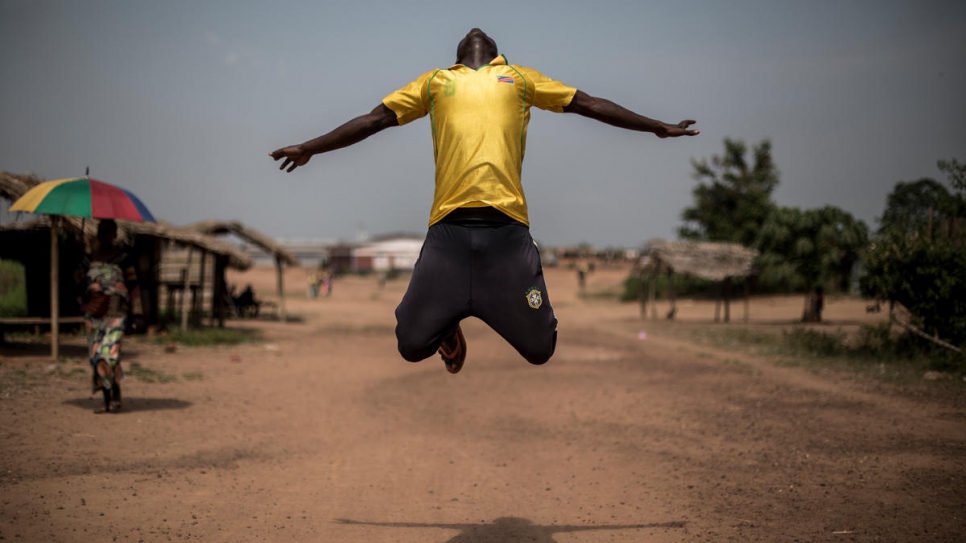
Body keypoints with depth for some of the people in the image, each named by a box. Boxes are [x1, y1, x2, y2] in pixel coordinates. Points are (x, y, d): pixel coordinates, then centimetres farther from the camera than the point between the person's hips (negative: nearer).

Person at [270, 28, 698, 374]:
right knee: (411, 345, -4)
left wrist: (657, 127, 27)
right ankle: (449, 321, 29)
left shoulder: (519, 78, 26)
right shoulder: (436, 81, 26)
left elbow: (588, 104, 27)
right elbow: (374, 120, 25)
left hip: (507, 225, 0)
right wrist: (308, 148, 23)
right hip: (449, 226, 0)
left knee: (539, 349, -2)